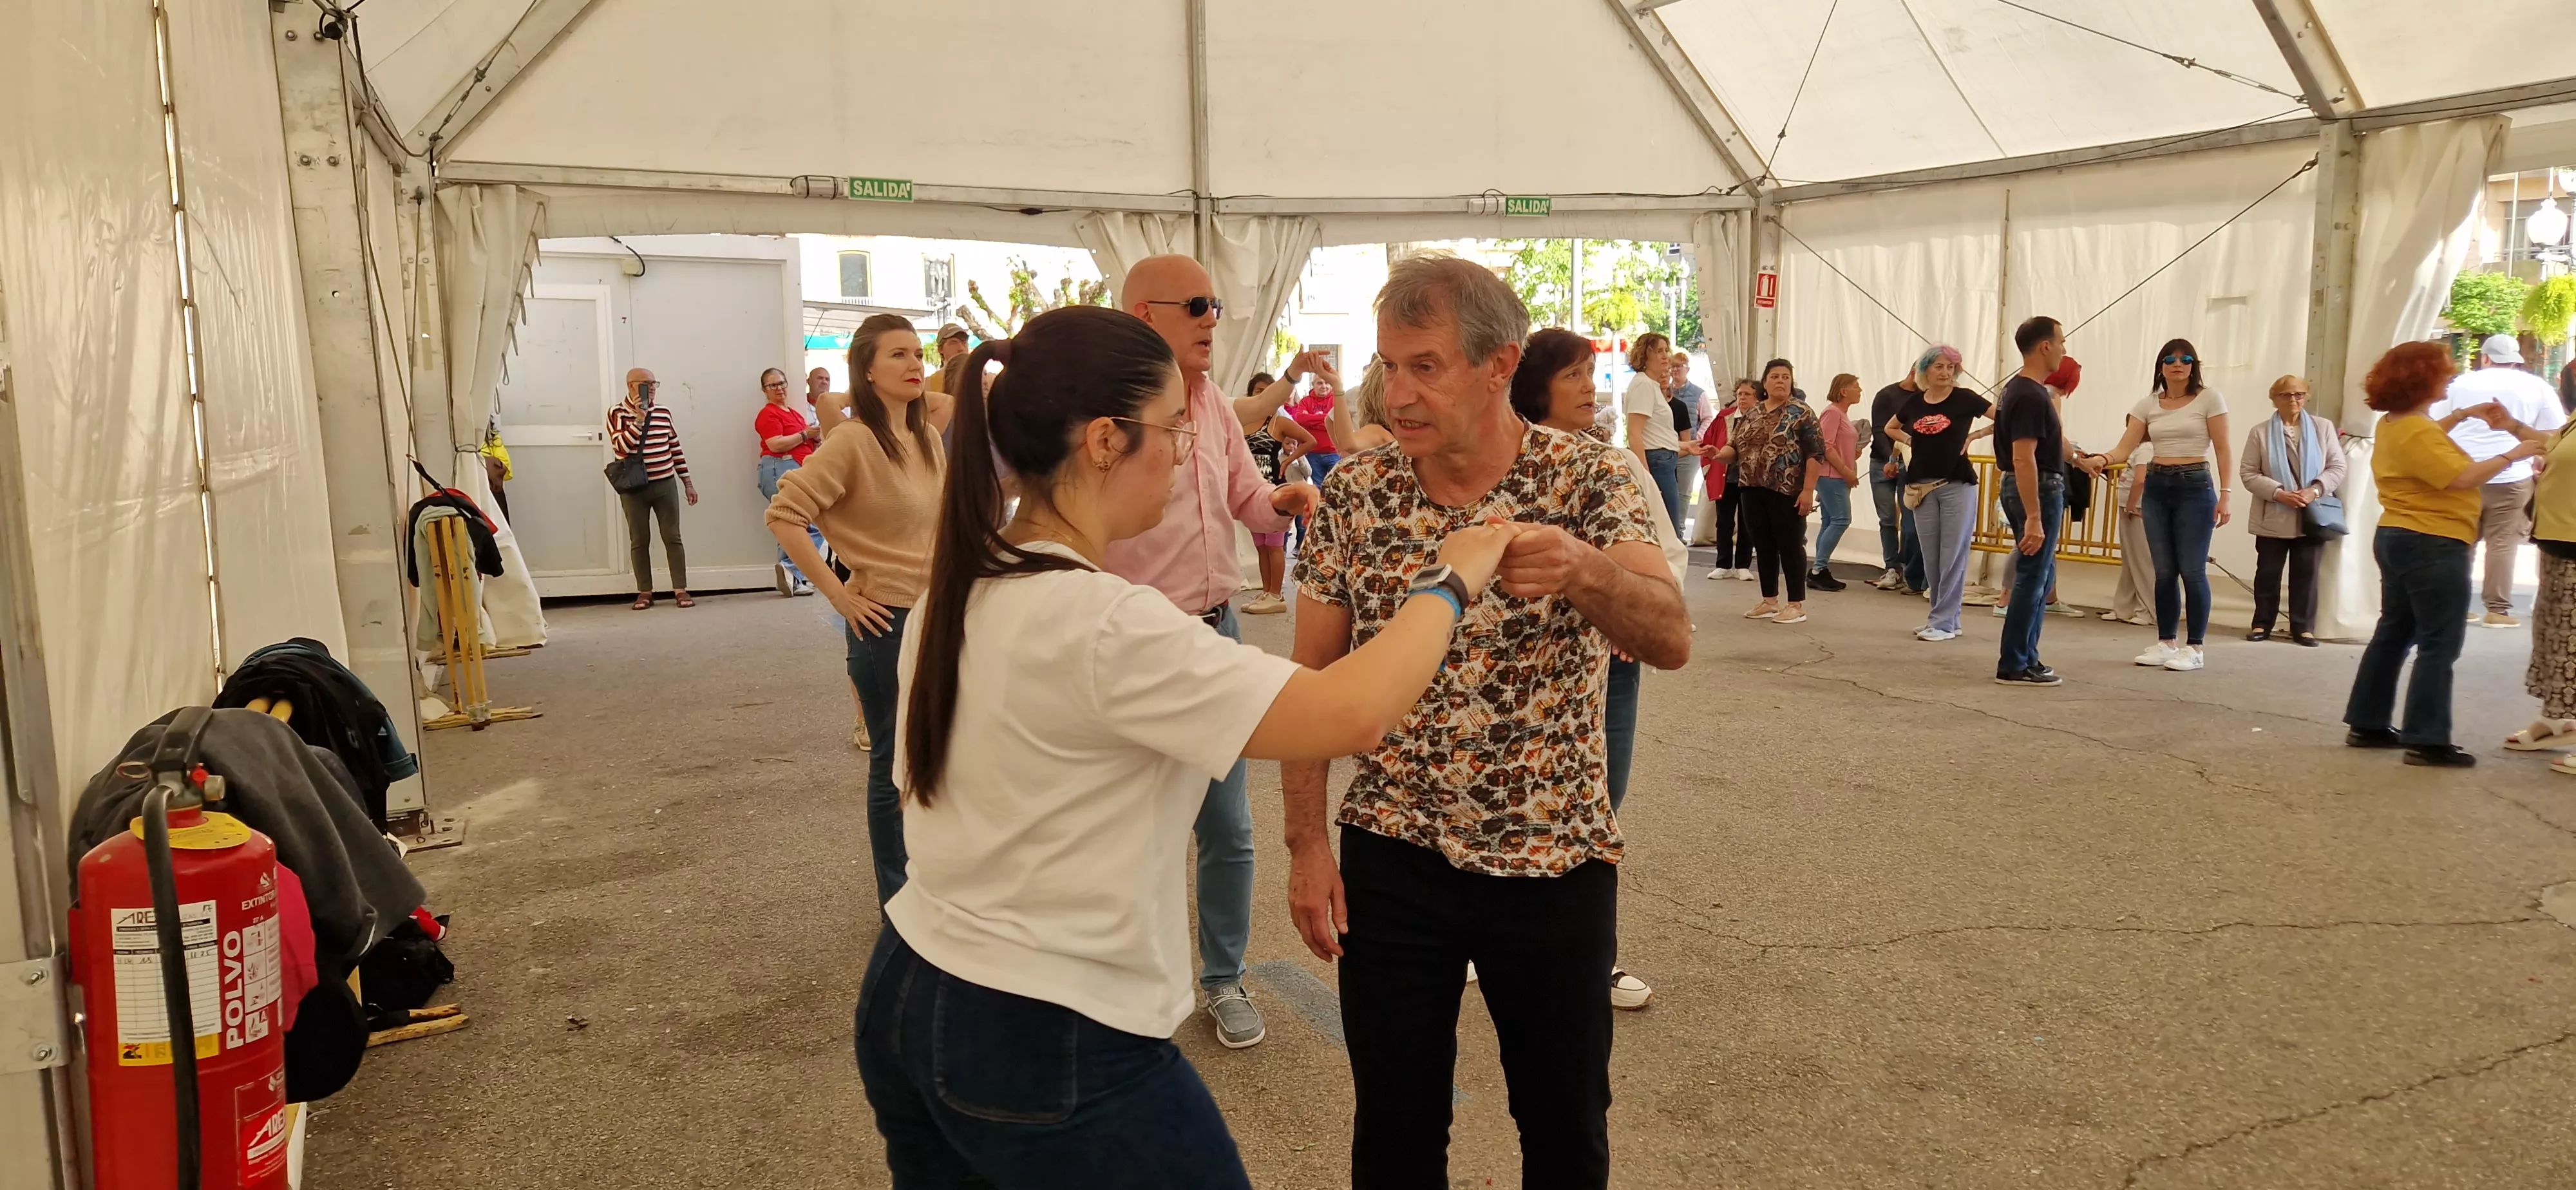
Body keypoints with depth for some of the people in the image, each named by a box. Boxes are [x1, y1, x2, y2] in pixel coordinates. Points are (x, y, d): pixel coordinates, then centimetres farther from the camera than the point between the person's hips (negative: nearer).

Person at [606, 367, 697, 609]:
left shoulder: (663, 412, 7)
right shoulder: (617, 413, -4)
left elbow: (675, 448, 11)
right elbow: (622, 447, -16)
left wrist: (687, 483, 9)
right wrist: (639, 419, -21)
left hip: (666, 484, 2)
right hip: (634, 488, -2)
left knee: (672, 537, 1)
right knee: (639, 541, 4)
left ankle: (681, 590, 3)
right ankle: (644, 592, 11)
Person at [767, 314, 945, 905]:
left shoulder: (928, 437, 7)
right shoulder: (853, 441, -14)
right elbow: (785, 517, -18)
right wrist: (838, 593, -17)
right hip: (887, 621, -7)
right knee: (895, 764, 5)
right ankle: (899, 898, 21)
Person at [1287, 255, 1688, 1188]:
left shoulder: (1588, 482, -10)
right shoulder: (1355, 492, -4)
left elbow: (1671, 641, -23)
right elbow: (1313, 678, 1)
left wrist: (1584, 570, -43)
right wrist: (1306, 841, -4)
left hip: (1554, 862, -1)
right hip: (1391, 858, 1)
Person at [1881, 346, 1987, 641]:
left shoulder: (1963, 399, -4)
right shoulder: (1913, 402, 6)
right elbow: (1890, 429, 23)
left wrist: (1973, 435, -9)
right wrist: (1913, 442, 9)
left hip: (1957, 485, -4)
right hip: (1923, 488, 4)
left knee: (1952, 556, -3)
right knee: (1931, 558, 8)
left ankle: (1943, 622, 0)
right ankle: (1947, 617, 19)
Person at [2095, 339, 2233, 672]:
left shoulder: (2209, 398, -2)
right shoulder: (2148, 404, 7)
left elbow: (2224, 449, -4)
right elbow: (2124, 448, 1)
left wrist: (2225, 494, -10)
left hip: (2195, 486, -4)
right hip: (2156, 487, 4)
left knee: (2192, 570, -5)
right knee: (2164, 571, 7)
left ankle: (2194, 648, 2)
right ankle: (2165, 643, 15)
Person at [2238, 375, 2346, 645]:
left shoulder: (2323, 427, 5)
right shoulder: (2261, 432, 1)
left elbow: (2337, 467, 2)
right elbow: (2248, 474, -4)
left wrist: (2315, 491, -15)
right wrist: (2278, 493, -17)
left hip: (2312, 516, 1)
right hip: (2273, 517, -1)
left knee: (2306, 573, 5)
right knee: (2268, 572, 5)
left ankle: (2303, 627, 11)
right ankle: (2263, 623, 14)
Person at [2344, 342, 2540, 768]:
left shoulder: (2392, 424, 11)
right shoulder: (2416, 433, -21)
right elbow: (2461, 477, -27)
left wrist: (2464, 415, 26)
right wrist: (2512, 456, -17)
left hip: (2396, 538, 11)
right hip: (2433, 545, -10)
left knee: (2393, 633, 15)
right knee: (2439, 645, -5)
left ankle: (2366, 724, 19)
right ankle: (2427, 741, -5)